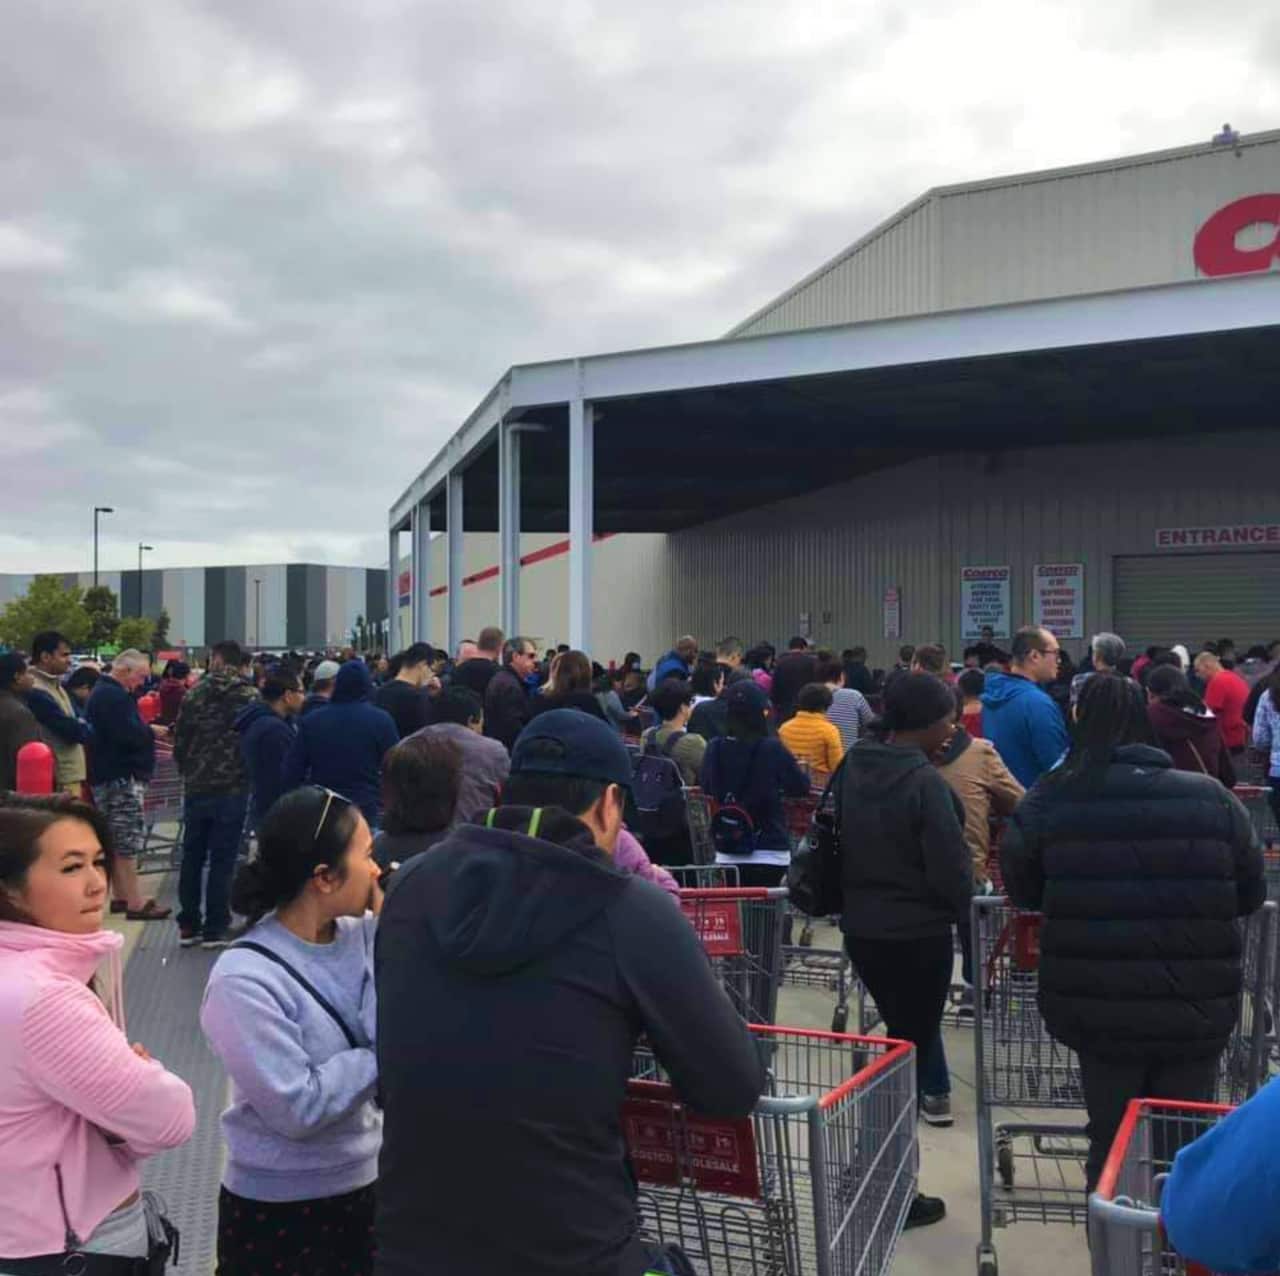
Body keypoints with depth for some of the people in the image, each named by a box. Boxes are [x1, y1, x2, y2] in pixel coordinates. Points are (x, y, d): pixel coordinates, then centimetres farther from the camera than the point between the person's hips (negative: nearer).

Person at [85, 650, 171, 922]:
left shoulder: (107, 692, 19)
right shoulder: (113, 695, -17)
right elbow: (129, 733, -26)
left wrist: (148, 731, 7)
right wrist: (152, 731, -10)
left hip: (111, 775, 11)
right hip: (120, 776, -11)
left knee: (117, 840, 14)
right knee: (128, 840, -10)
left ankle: (121, 896, 21)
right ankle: (134, 903, -9)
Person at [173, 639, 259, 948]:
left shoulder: (194, 694, 1)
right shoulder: (249, 697, -7)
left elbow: (179, 740, 3)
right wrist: (249, 775, 10)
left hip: (196, 787, 3)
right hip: (233, 787, -3)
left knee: (192, 857, 13)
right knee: (222, 859, 3)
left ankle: (188, 925, 18)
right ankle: (214, 928, 5)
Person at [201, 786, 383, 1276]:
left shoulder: (360, 935, -6)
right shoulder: (244, 980, -22)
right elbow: (299, 1108, -23)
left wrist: (386, 935, -16)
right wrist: (379, 1054, -15)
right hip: (278, 1207, -5)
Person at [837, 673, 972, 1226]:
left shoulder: (852, 768, 1)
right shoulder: (923, 780, -21)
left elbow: (836, 840, 11)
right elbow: (950, 869, -18)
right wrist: (959, 904, 2)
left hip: (861, 928, 7)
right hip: (918, 935, -7)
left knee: (898, 1035, 24)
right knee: (910, 1048, 5)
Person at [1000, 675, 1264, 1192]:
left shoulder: (1049, 800, -7)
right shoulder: (1212, 798, -3)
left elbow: (1023, 889, 3)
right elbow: (1251, 894, 7)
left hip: (1098, 1007, 0)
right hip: (1196, 1008, 1)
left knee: (1112, 1140, 15)